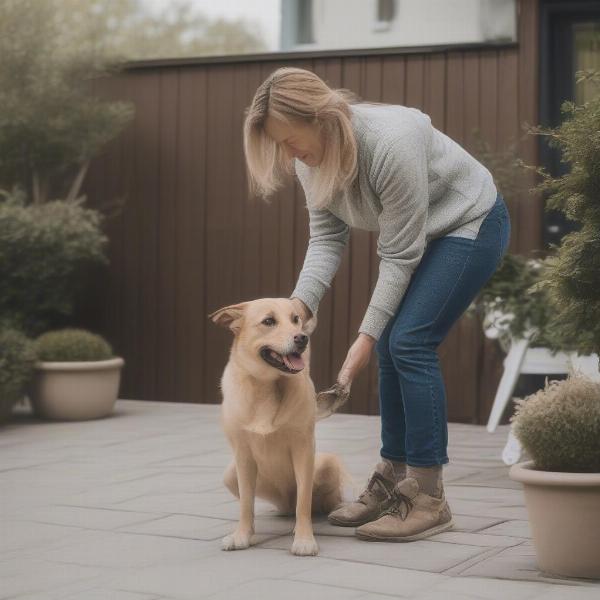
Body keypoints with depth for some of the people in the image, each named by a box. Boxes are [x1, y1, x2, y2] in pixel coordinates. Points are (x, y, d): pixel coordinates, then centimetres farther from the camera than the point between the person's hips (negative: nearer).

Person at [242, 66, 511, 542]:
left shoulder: (391, 143, -35)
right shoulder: (310, 156, -12)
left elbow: (400, 254, -29)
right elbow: (327, 236, -8)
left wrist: (366, 336, -26)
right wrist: (301, 303, -23)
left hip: (471, 223, -8)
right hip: (414, 233, 8)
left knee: (409, 343, -17)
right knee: (392, 349, 2)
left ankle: (429, 500, -13)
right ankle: (393, 480, 13)